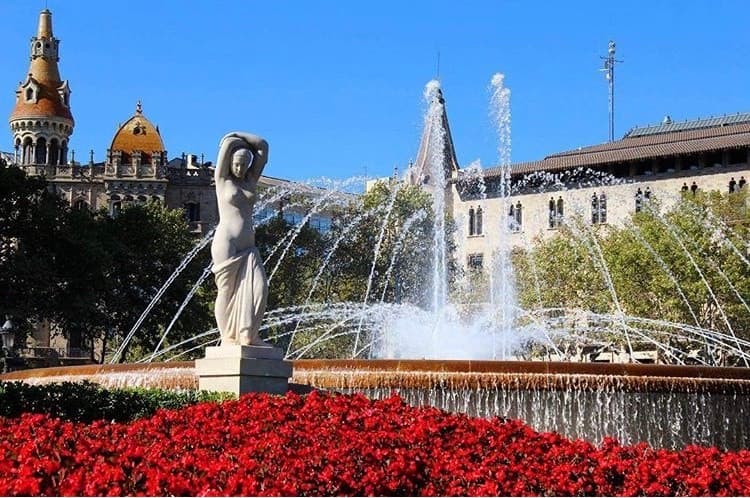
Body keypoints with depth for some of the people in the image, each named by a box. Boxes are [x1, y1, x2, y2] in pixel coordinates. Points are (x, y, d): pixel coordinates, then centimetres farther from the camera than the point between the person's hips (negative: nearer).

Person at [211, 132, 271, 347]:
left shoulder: (251, 181, 17)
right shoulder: (222, 180, 5)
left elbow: (263, 146, 18)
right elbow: (228, 142, -2)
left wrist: (239, 136, 16)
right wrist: (233, 140, 17)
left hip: (248, 246, 5)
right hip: (226, 242, -5)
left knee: (258, 287, -9)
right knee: (227, 290, -5)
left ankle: (248, 335, -9)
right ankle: (228, 337, -1)